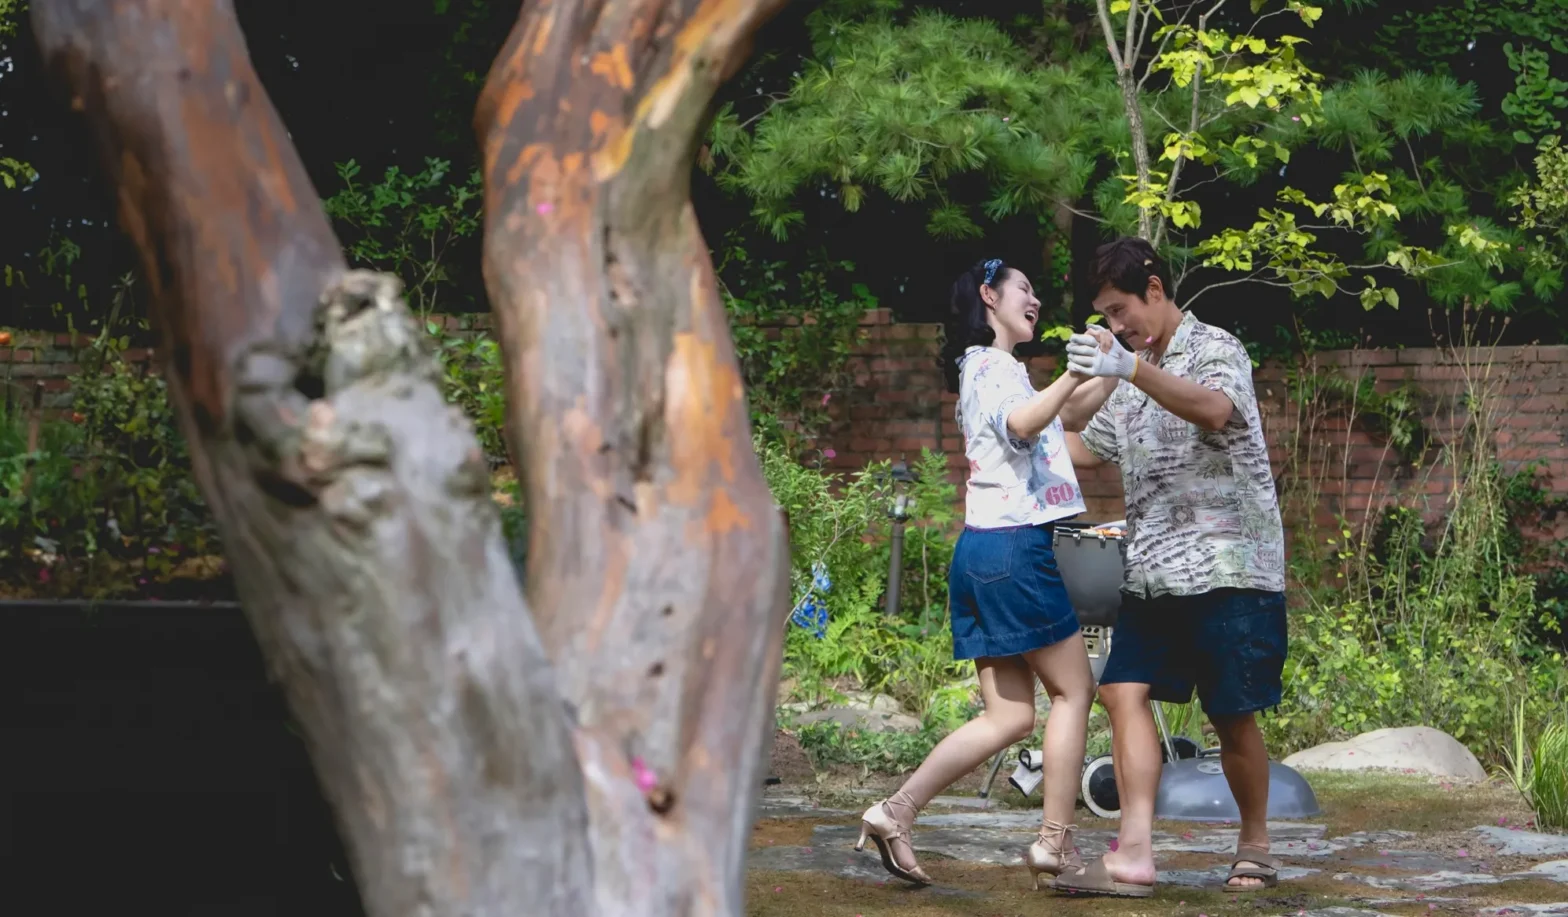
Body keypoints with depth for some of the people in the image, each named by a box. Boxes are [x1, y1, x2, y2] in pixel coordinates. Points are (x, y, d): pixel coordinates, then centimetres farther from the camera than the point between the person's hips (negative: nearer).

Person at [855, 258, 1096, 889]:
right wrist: (1077, 372, -43)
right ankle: (1056, 843, 0)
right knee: (1073, 689, 0)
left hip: (984, 552, 9)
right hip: (1014, 547, -9)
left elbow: (1056, 427, 35)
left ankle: (895, 813, -1)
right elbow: (1022, 424, -30)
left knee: (1008, 718, 6)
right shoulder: (996, 367, -7)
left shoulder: (980, 369, 24)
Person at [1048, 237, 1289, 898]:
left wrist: (1130, 368, -41)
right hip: (1152, 570, 7)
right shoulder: (1130, 375, 19)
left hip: (1227, 564, -7)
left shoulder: (1214, 349, -5)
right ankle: (1133, 855, -17)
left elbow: (1215, 409, -29)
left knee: (1232, 714, -1)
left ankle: (1255, 845, 17)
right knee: (1125, 692, -10)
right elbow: (1084, 448, 30)